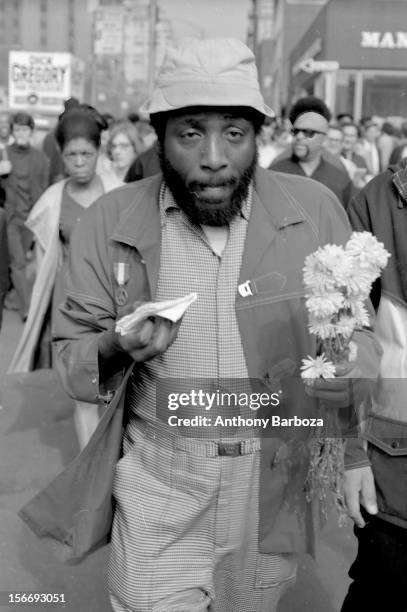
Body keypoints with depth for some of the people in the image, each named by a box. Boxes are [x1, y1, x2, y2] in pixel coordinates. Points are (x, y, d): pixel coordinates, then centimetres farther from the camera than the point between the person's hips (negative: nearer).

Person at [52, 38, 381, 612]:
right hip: (159, 484, -1)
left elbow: (353, 330, 1)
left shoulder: (315, 209, -8)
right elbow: (71, 355, -1)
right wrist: (114, 350, -23)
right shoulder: (108, 221, -7)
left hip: (283, 478, 1)